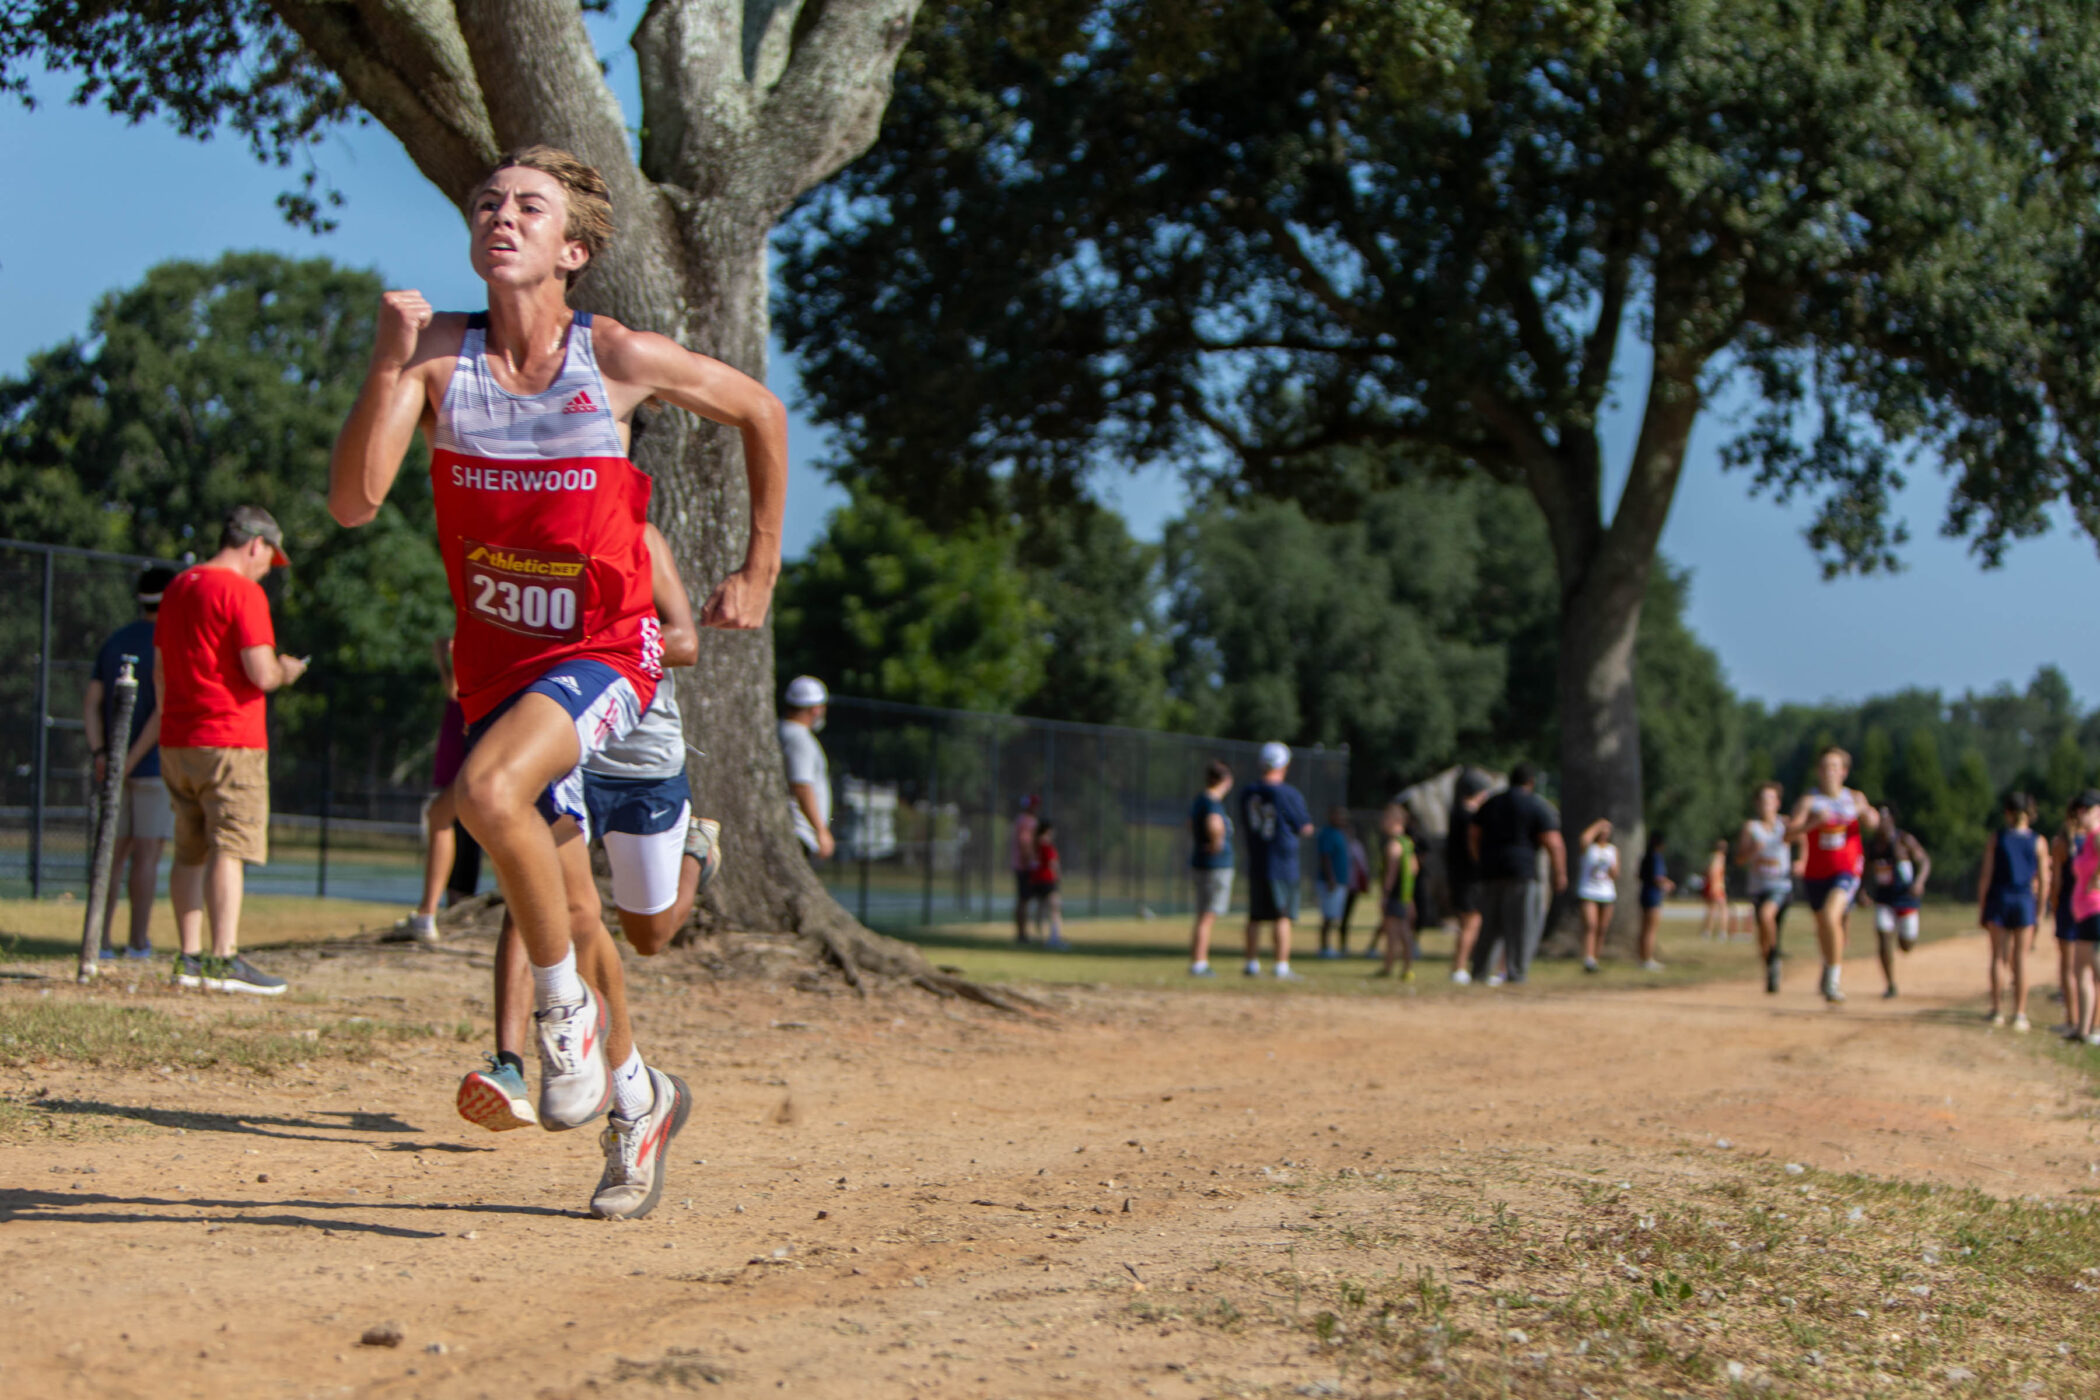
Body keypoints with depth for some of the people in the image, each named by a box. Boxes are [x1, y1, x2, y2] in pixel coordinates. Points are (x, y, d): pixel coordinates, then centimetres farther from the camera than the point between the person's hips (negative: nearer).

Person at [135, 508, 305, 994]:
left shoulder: (177, 587, 15)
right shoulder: (243, 591, -11)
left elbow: (160, 670, 22)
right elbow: (261, 674, -18)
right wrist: (285, 672, 3)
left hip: (177, 742, 8)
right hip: (230, 740, -8)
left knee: (190, 853, 12)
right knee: (230, 849, -10)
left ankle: (189, 958, 14)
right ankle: (224, 959, -16)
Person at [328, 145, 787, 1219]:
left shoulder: (620, 360, -13)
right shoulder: (438, 354, -8)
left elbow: (759, 410, 4)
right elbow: (352, 504, -18)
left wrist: (759, 572, 7)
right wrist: (388, 366, -28)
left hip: (603, 656, -4)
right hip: (495, 662, 4)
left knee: (490, 790, -33)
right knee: (565, 909, 14)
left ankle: (567, 1009, -10)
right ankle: (636, 1096, 37)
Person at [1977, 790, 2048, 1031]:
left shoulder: (1996, 838, -2)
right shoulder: (2038, 842, 0)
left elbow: (1985, 875, -4)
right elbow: (2043, 881, -1)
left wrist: (1981, 907, 2)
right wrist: (2039, 911, 7)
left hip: (1999, 900, 0)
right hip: (2025, 902, 0)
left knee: (1999, 957, 8)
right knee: (2020, 959, 4)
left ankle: (1998, 1011, 7)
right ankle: (2019, 1014, 1)